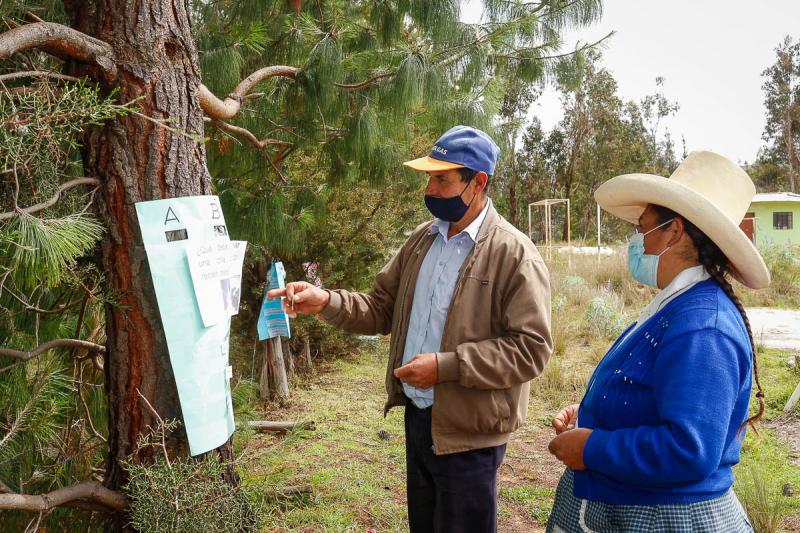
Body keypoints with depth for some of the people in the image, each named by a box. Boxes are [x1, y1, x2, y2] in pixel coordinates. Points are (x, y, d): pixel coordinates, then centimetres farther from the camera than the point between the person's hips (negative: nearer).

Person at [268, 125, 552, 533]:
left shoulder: (515, 254, -16)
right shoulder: (422, 239, 6)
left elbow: (529, 349, -20)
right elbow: (382, 308, 8)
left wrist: (443, 367, -25)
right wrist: (326, 302, -10)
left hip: (467, 431, -6)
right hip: (417, 416, 7)